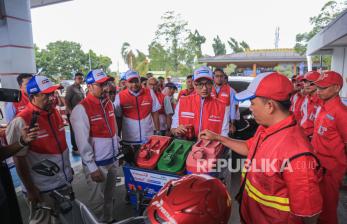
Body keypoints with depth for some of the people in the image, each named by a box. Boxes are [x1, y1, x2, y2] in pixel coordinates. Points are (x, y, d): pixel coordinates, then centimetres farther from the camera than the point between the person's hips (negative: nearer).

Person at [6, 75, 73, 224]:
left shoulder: (55, 113, 2)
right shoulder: (22, 122, -20)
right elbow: (18, 160, -18)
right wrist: (30, 189, -14)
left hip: (64, 182, 7)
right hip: (41, 189, -6)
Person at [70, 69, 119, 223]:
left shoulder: (108, 103, 6)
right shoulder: (81, 109, -17)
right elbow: (83, 142, -19)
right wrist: (92, 168, -17)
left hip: (113, 160, 7)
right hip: (96, 164, -7)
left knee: (110, 197, 22)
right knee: (97, 201, 11)